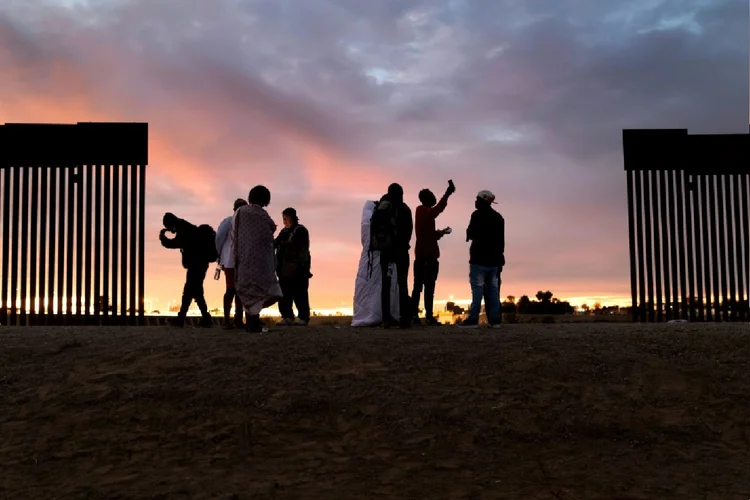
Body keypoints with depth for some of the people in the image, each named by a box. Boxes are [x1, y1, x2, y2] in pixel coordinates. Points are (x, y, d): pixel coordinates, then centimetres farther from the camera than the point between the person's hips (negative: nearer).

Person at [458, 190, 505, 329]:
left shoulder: (478, 215, -7)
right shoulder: (499, 217, 14)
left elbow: (471, 234, -9)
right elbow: (501, 241, 15)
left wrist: (469, 233, 14)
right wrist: (500, 260, 18)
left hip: (479, 259, -6)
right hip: (494, 260, 6)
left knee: (477, 288, -7)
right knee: (493, 289, 6)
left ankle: (473, 319, -11)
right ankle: (495, 320, 3)